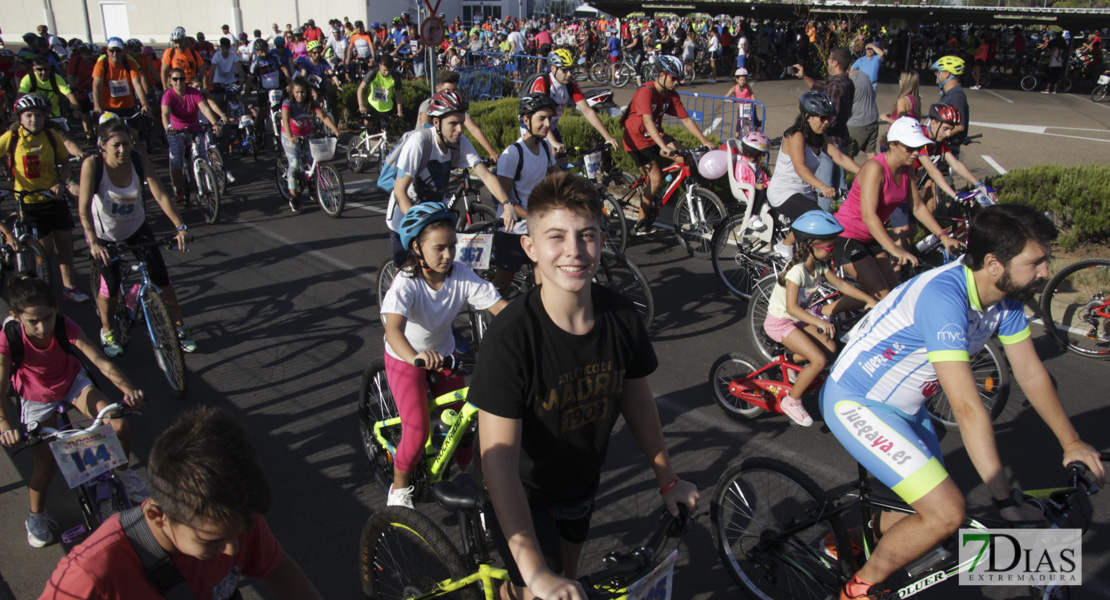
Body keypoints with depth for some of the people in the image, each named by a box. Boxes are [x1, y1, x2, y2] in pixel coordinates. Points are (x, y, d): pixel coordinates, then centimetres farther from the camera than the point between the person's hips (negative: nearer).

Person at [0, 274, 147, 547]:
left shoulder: (65, 327, -28)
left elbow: (100, 361, -34)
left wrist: (128, 388, -50)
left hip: (73, 383, 1)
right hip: (37, 399, -1)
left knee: (120, 427, -18)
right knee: (45, 465, -4)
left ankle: (121, 472, 13)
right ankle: (36, 515, 27)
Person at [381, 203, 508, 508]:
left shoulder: (462, 275, -22)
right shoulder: (406, 282, -31)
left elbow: (499, 306, -27)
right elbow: (393, 329, -46)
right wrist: (416, 357, -67)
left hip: (443, 353, 4)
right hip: (406, 357, -4)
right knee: (417, 431, -13)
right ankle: (400, 486, 14)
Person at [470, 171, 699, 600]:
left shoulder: (622, 319, -18)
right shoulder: (511, 336, -32)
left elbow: (637, 401, 0)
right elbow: (499, 458, -33)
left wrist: (667, 478, 10)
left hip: (579, 488, 5)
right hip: (522, 498, -5)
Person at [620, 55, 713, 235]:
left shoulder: (671, 95, -1)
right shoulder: (646, 92, -24)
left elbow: (686, 120, -1)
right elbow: (648, 121, -36)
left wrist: (705, 142, -10)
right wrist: (663, 147, -48)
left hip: (655, 136, 7)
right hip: (636, 139, -7)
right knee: (656, 178, -17)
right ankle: (642, 221, 0)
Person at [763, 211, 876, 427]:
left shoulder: (819, 266, -3)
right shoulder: (796, 270, -28)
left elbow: (841, 284, 5)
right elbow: (792, 307, -36)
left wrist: (870, 300, -4)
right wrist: (819, 322, -46)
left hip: (799, 318, 8)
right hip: (780, 321, -8)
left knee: (830, 348, -1)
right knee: (819, 360, -18)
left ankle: (790, 361, 21)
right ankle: (792, 401, -2)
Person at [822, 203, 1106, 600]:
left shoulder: (1006, 298, -4)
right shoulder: (943, 296, -32)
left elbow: (1031, 374, 10)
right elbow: (967, 408, -33)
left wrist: (1071, 442, 14)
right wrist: (1006, 501, -30)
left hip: (903, 405, 9)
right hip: (856, 404, -9)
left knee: (921, 505, 15)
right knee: (947, 512, -15)